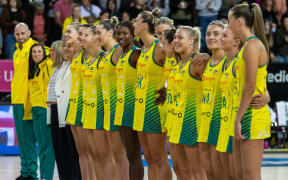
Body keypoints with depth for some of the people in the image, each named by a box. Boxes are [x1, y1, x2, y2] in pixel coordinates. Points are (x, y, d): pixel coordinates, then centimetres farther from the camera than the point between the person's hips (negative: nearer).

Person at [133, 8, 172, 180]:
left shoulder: (159, 48, -15)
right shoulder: (144, 49, 12)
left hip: (155, 107, -9)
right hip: (141, 107, 9)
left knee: (159, 160, -5)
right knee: (150, 159, 11)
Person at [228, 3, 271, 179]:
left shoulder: (252, 45, -13)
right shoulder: (248, 45, 17)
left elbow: (250, 87, -19)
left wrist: (238, 119, -18)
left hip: (252, 115, -10)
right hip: (245, 114, 10)